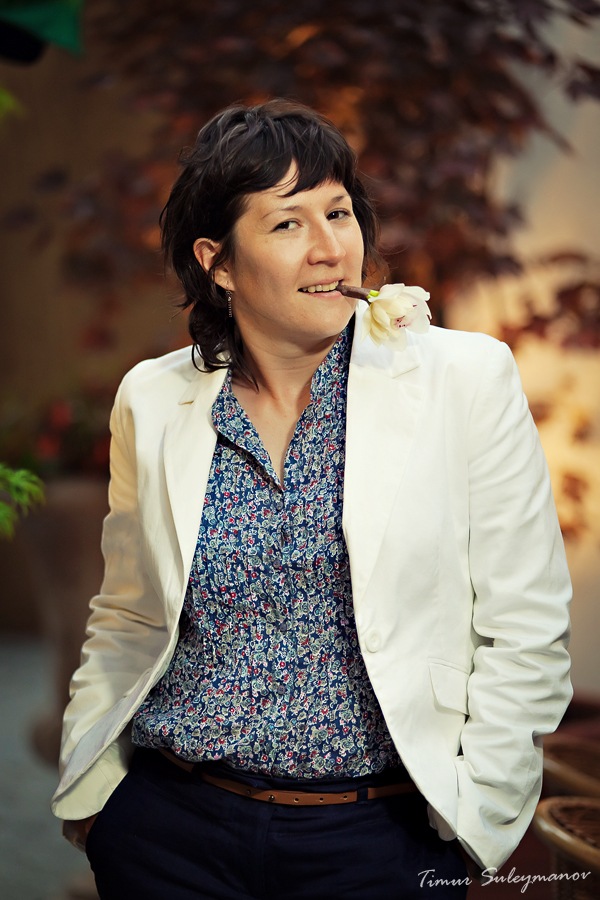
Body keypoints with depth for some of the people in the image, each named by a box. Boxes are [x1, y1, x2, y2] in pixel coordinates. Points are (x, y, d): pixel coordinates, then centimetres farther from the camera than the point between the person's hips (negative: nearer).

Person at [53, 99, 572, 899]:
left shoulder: (467, 378, -7)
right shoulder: (152, 401, 2)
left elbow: (525, 632, -5)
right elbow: (125, 621, 11)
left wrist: (471, 817, -7)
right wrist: (90, 789, 6)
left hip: (383, 835, -2)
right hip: (170, 830, 2)